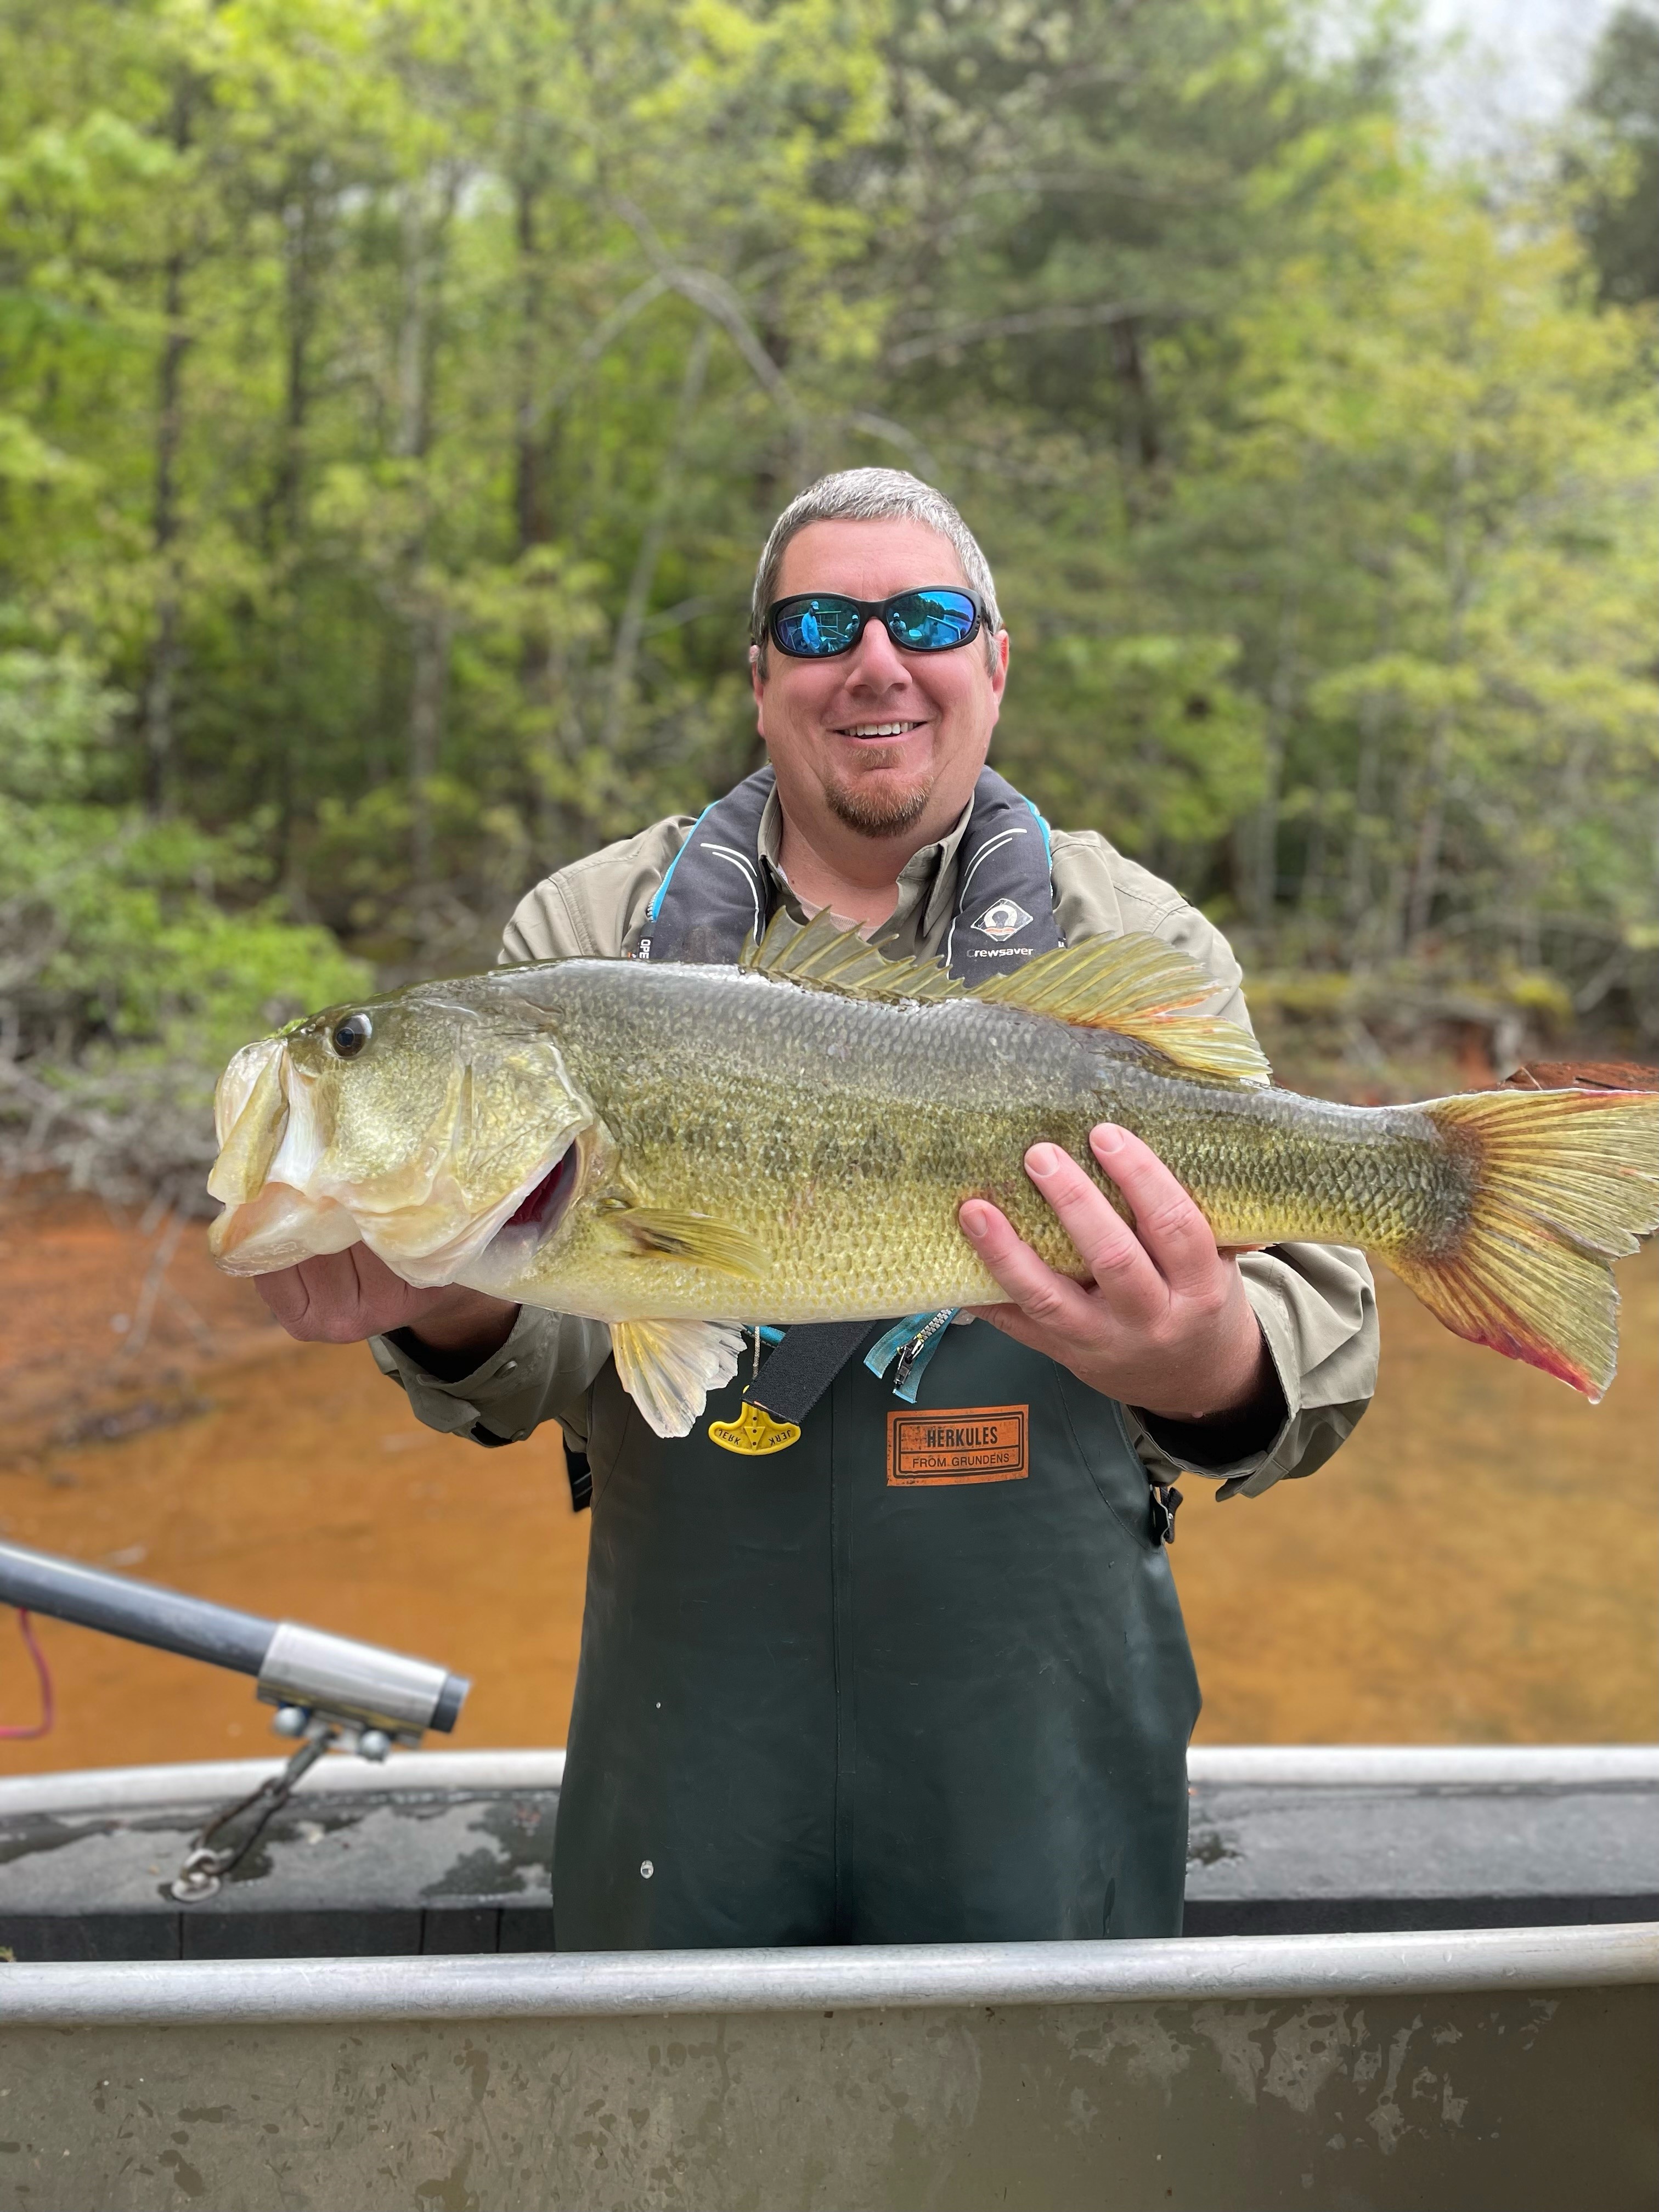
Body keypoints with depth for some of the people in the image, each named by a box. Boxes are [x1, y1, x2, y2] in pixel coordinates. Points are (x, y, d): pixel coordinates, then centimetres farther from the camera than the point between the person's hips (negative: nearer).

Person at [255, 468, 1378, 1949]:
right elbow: (542, 1365, -3)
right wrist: (454, 1309, -25)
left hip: (1039, 1722, 0)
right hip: (690, 1707, 1)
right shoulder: (589, 932, 0)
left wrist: (1212, 1370, -32)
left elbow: (1314, 1328, -10)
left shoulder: (1140, 943, -2)